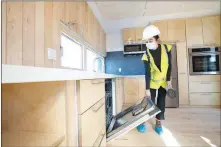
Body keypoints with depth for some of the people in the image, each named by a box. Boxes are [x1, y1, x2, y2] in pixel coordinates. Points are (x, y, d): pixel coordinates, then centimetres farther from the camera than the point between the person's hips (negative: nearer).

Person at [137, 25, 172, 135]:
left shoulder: (166, 48, -13)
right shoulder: (146, 55, -19)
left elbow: (169, 66, -5)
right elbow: (147, 73, -20)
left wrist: (168, 80, -6)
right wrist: (147, 89, -21)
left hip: (163, 81, 2)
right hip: (153, 81, -2)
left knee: (161, 102, 8)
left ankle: (158, 123, 25)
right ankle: (143, 122, 19)